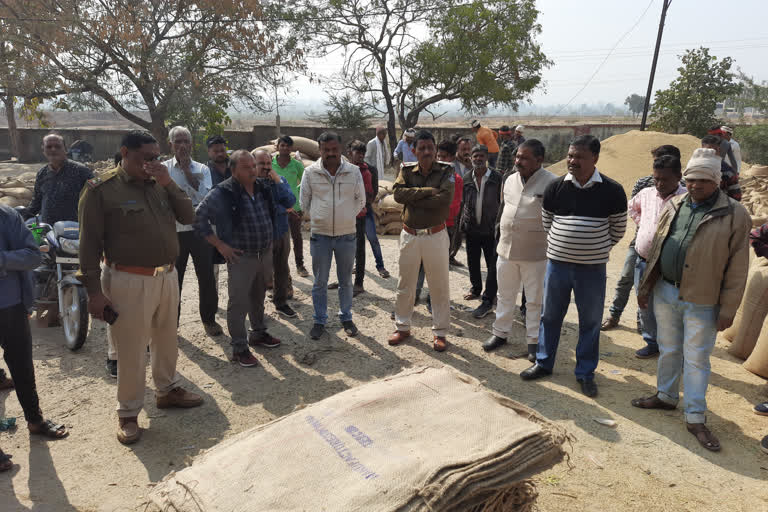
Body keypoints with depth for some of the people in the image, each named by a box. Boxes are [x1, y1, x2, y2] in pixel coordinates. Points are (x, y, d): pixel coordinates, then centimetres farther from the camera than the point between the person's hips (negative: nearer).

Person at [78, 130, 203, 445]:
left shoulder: (160, 184, 8)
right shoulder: (101, 190, -9)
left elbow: (188, 217, 2)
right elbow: (90, 243, -9)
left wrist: (168, 183, -10)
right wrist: (94, 291, -12)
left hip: (168, 276, 6)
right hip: (129, 281, -6)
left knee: (167, 339, 20)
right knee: (131, 351, 4)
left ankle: (167, 389, 40)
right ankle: (128, 413, 22)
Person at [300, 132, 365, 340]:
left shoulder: (353, 171, -2)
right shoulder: (310, 172, -3)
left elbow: (360, 200, 8)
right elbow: (305, 202, 6)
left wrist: (347, 217, 4)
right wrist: (319, 219, 7)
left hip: (347, 234, 1)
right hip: (320, 235, 0)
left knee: (346, 281, 13)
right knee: (320, 282, 9)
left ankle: (346, 317, 30)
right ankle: (320, 321, 23)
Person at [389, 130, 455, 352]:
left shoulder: (446, 171, -4)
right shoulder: (406, 171, 3)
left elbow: (445, 198, -21)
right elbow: (398, 193, -15)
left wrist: (413, 199, -15)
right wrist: (428, 191, -19)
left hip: (435, 235, -2)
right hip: (409, 235, 2)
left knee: (439, 286, 7)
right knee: (405, 284, 13)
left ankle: (440, 332, 22)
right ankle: (402, 327, 30)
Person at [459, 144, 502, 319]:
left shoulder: (496, 178, -5)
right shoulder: (467, 179, 5)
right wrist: (462, 224, 8)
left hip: (490, 229, -4)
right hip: (471, 228, 4)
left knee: (493, 265, -1)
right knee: (473, 262, 16)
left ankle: (488, 300, 7)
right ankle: (476, 288, 39)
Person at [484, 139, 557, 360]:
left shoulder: (551, 183, -12)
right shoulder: (510, 180, 7)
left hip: (535, 254, -5)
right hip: (506, 250, 5)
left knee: (535, 300, 8)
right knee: (505, 296, 18)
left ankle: (534, 341, 22)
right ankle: (500, 332, 33)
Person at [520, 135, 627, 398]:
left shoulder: (612, 191, -7)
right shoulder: (556, 187, -3)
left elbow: (618, 229, 5)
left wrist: (596, 249, 9)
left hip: (592, 269, -1)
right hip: (557, 263, 2)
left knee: (590, 322, 10)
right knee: (550, 316, 13)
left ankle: (585, 373, 26)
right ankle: (543, 363, 31)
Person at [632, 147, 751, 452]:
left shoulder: (734, 215, -9)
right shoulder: (674, 207, 5)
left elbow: (737, 267, -8)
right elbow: (656, 249, 11)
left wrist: (728, 309, -10)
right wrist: (646, 286, 10)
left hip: (701, 302, -4)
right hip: (665, 292, 5)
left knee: (696, 359, 4)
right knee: (668, 350, 18)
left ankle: (695, 418, 17)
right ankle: (666, 397, 36)